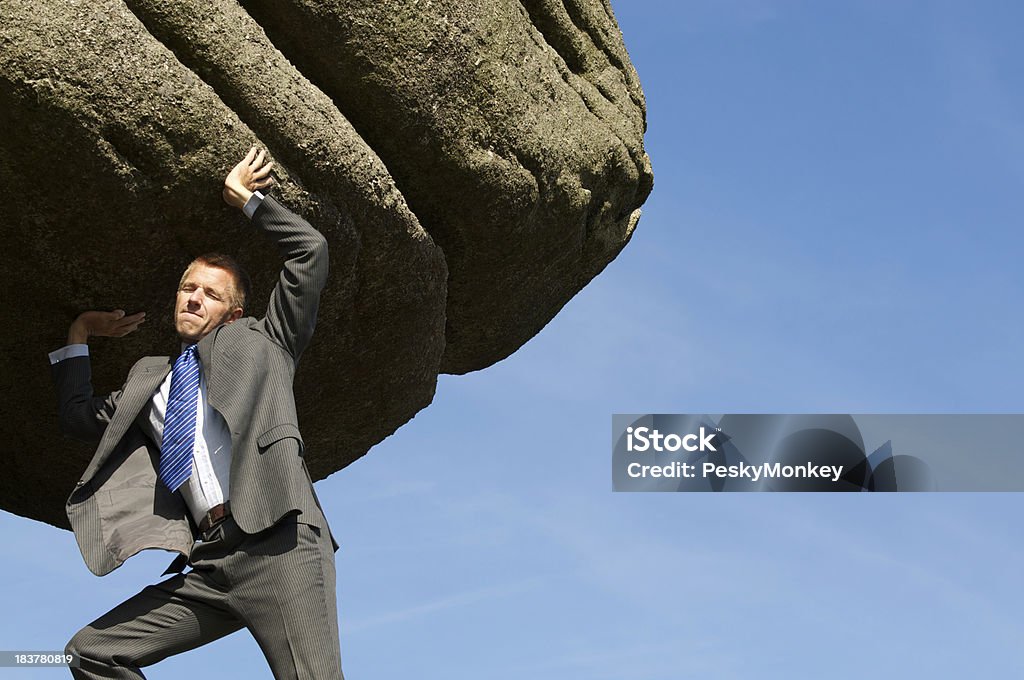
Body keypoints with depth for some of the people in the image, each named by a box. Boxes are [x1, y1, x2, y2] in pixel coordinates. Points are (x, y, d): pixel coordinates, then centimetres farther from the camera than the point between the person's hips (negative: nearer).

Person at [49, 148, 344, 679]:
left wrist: (245, 198, 17)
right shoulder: (149, 379, 30)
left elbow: (311, 251, 10)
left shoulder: (259, 341, 18)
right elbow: (79, 418, 33)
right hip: (209, 566, 5)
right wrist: (79, 335, 34)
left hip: (277, 544, -5)